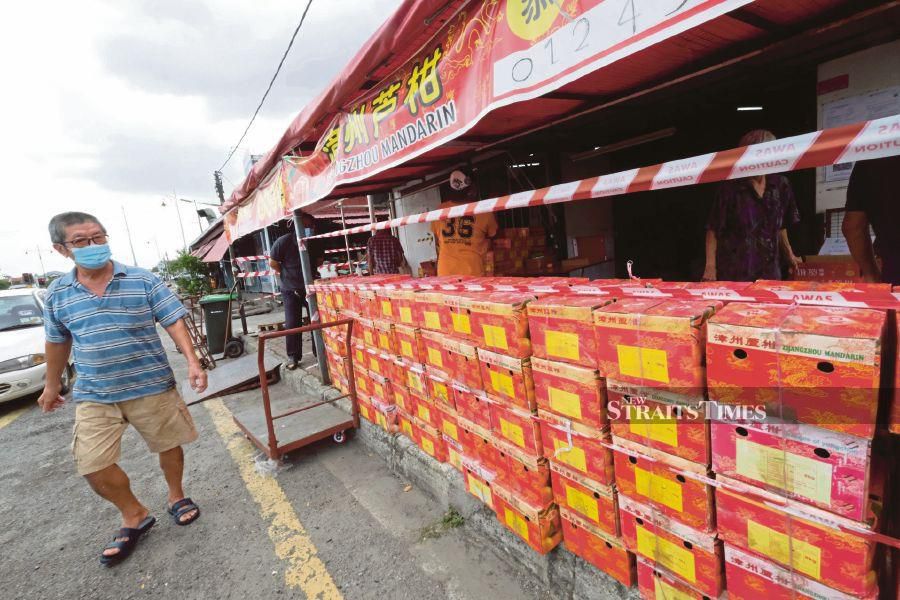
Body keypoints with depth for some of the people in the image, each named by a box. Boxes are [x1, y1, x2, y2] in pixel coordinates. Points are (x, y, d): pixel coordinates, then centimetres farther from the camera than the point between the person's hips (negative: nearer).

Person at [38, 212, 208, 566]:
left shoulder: (143, 281, -9)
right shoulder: (57, 294, 1)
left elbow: (174, 323, -10)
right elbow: (57, 341, 15)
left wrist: (192, 362, -22)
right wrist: (51, 385, 23)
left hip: (153, 387, -2)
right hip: (94, 395, 3)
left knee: (169, 446, 11)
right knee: (92, 466, 2)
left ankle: (177, 497, 39)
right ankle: (134, 516, 27)